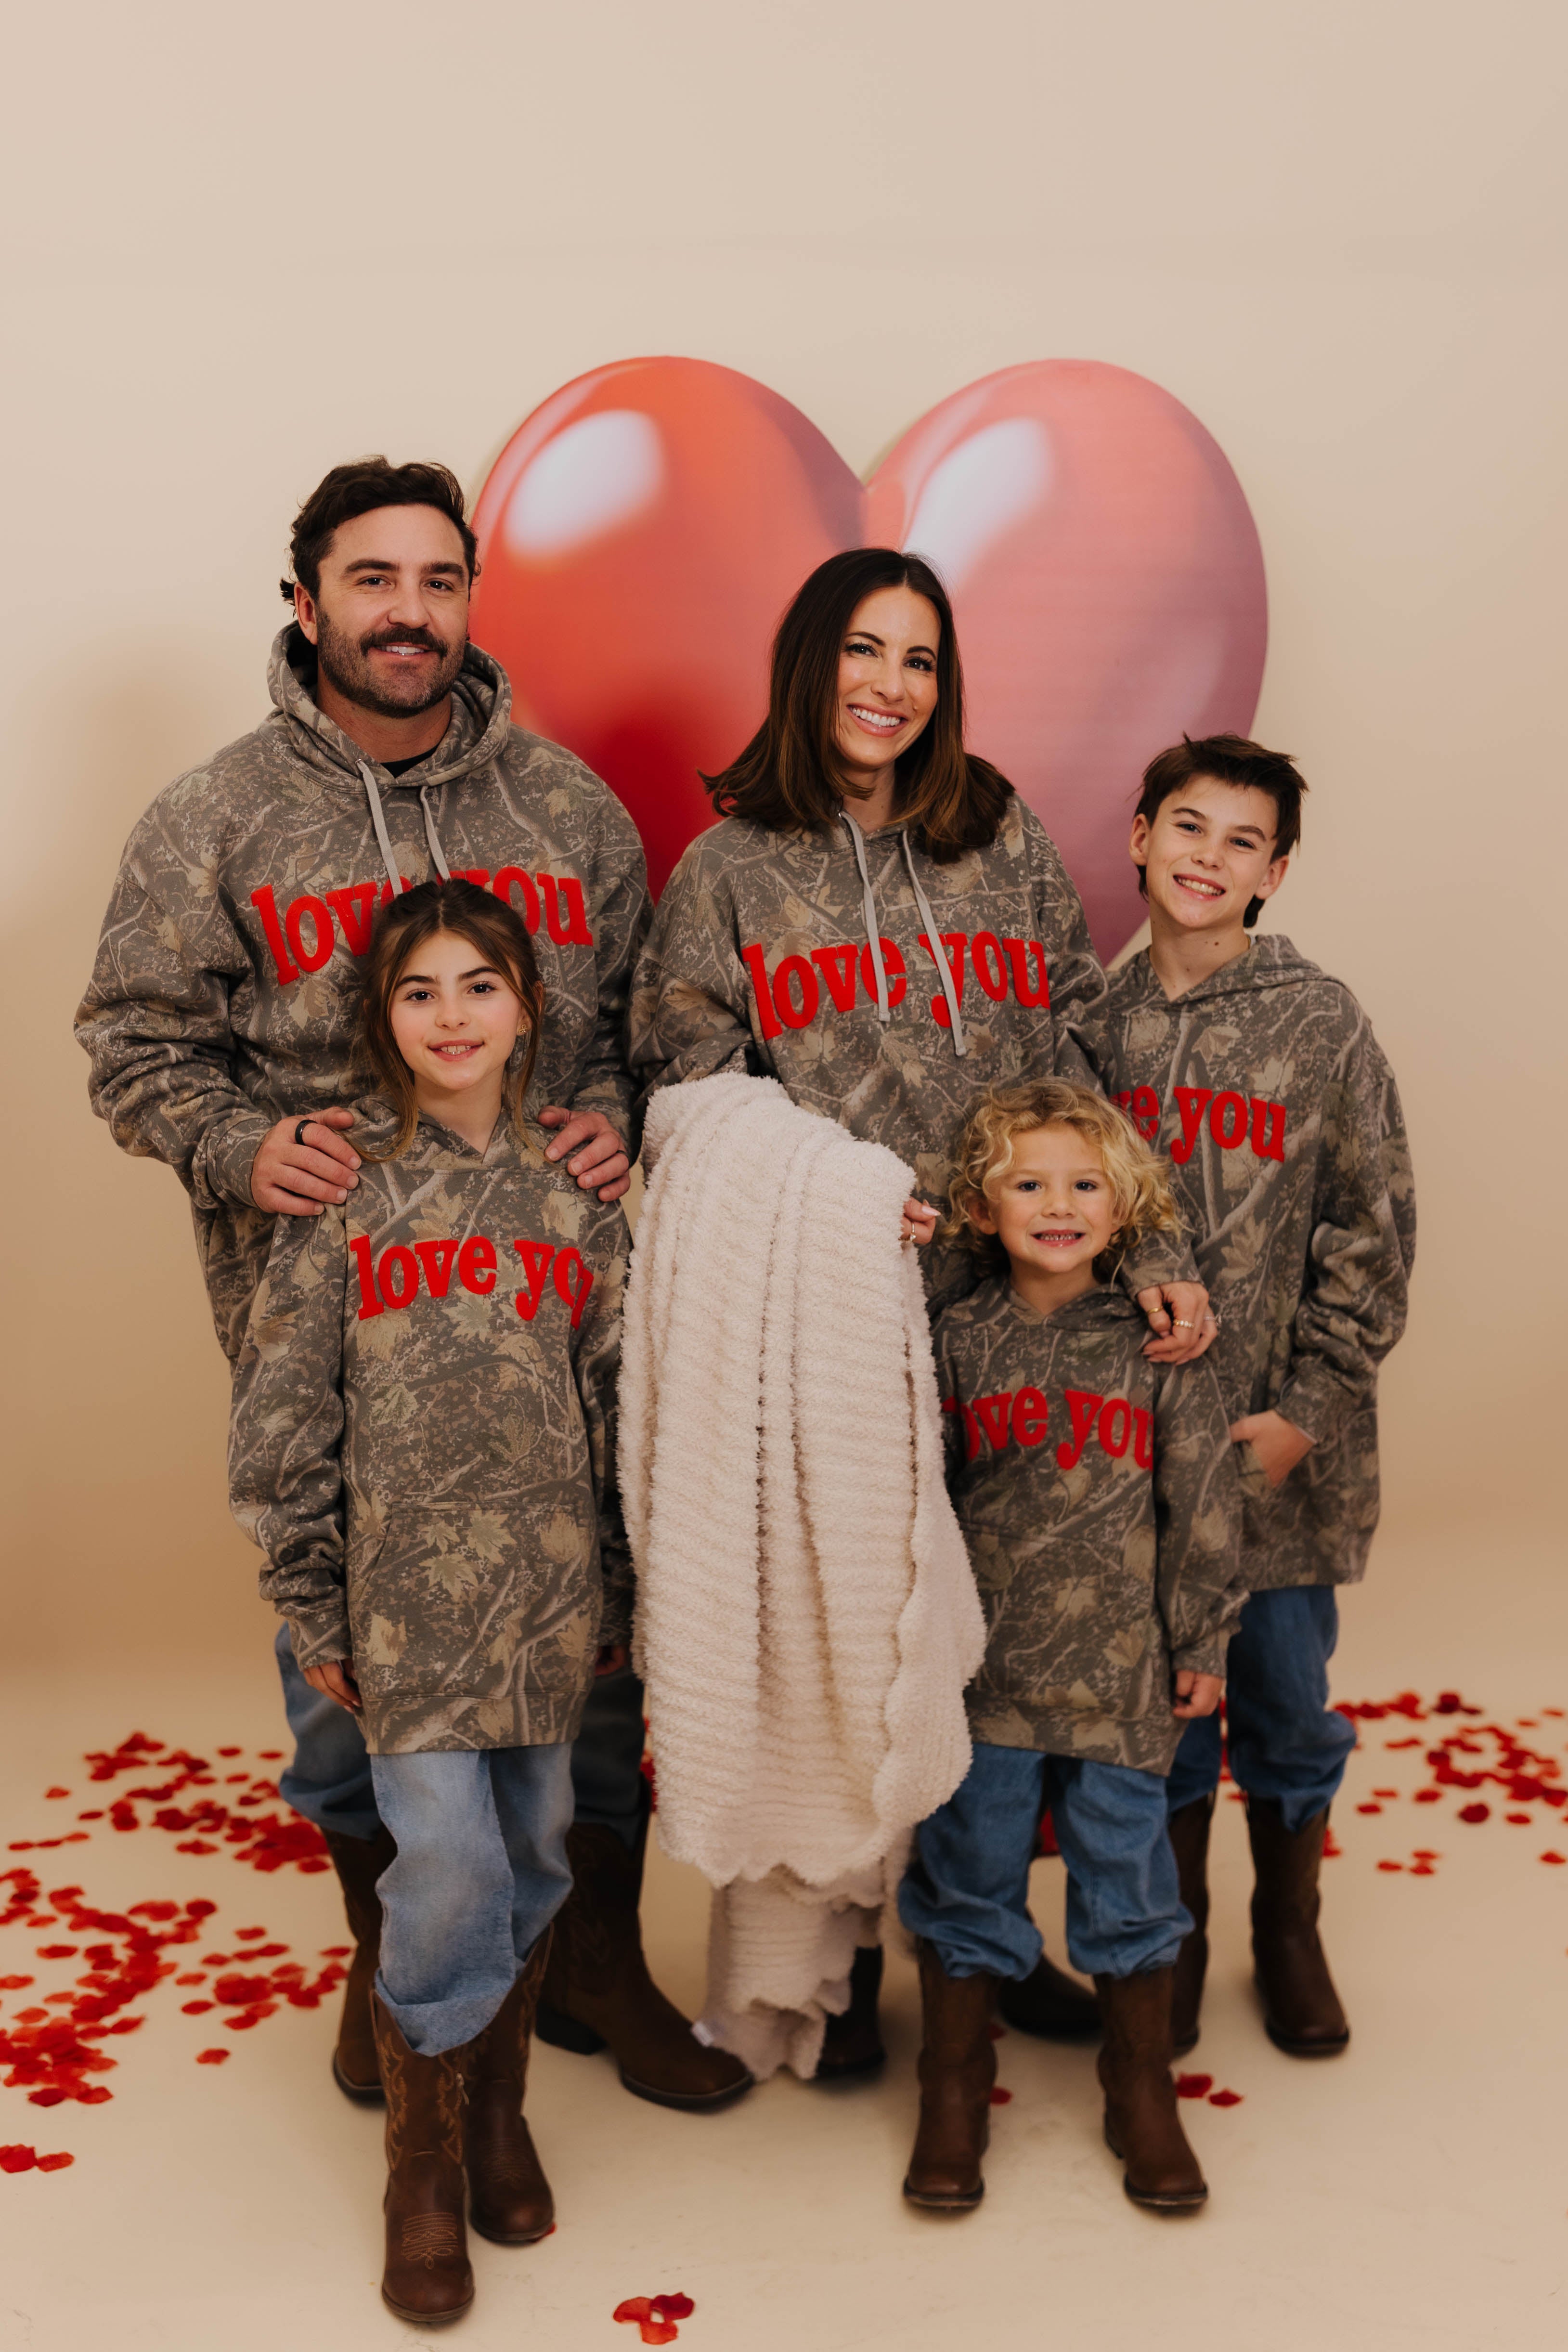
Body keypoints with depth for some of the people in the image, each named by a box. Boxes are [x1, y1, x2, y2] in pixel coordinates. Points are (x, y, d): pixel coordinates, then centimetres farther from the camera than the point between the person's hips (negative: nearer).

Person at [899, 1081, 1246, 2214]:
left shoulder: (1161, 1347, -1)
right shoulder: (959, 1342, 0)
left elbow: (1202, 1505, 3)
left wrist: (1200, 1644, 4)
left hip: (1122, 1678, 0)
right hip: (983, 1671, 0)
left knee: (1130, 1884, 11)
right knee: (968, 1885, 9)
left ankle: (1144, 2097, 30)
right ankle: (955, 2098, 27)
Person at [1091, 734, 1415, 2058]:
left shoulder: (1321, 1022, -5)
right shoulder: (1097, 1021, 2)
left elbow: (1374, 1236, -4)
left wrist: (1306, 1411, -8)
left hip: (1284, 1441, -1)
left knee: (1287, 1695, 10)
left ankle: (1290, 1933, 33)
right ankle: (1172, 1937, 32)